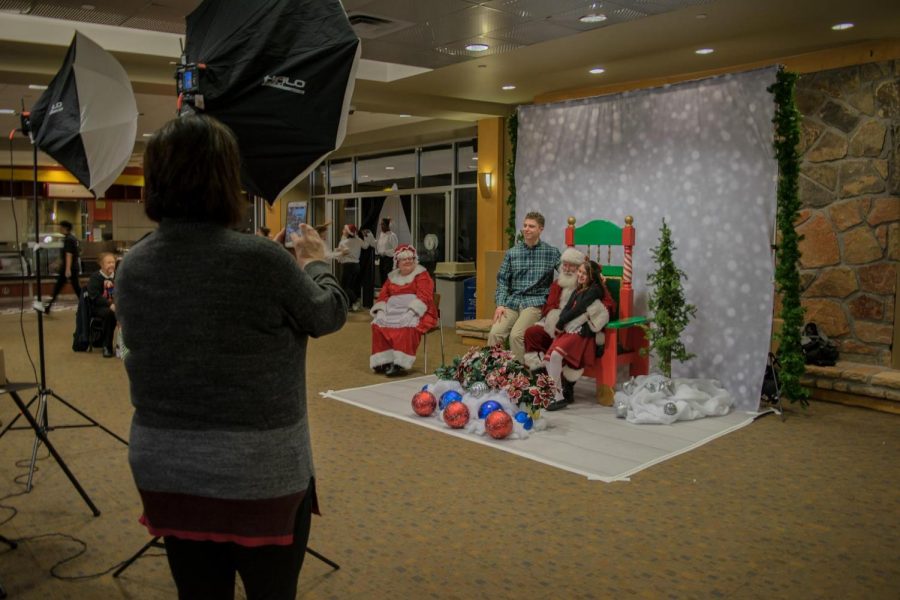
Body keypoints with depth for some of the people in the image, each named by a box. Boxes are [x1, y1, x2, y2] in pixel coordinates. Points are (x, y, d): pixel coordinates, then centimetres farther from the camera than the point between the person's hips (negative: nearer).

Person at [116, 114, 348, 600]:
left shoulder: (132, 267, -4)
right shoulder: (261, 261, -20)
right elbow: (330, 315, -3)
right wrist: (314, 263, 16)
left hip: (165, 471, 5)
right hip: (260, 472, -5)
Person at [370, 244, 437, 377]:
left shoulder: (421, 275, 2)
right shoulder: (392, 276, 19)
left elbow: (423, 296, -11)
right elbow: (383, 296, 17)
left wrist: (410, 312, -24)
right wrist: (381, 311, -4)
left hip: (416, 312, -5)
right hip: (394, 311, 5)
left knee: (407, 326, -36)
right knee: (378, 324, -20)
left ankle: (400, 364, -34)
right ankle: (383, 361, -18)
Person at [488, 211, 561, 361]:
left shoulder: (551, 252, 5)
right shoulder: (512, 252, 10)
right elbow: (503, 280, 10)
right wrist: (500, 304, -3)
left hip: (535, 301, -3)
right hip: (512, 300, 3)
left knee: (516, 335, -25)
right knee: (495, 333, -19)